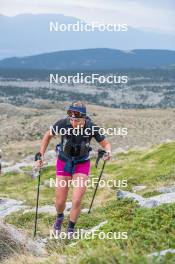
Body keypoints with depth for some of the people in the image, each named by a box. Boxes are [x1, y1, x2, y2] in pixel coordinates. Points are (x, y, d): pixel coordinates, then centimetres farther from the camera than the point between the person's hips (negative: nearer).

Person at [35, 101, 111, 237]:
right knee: (60, 202, 5)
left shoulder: (92, 127, -24)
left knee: (77, 201, -11)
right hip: (64, 162, 1)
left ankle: (71, 229, 17)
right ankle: (60, 217, 43)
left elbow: (106, 144, -9)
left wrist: (108, 152, -31)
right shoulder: (63, 123, -24)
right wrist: (41, 155, -9)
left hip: (82, 165, -1)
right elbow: (48, 136, -4)